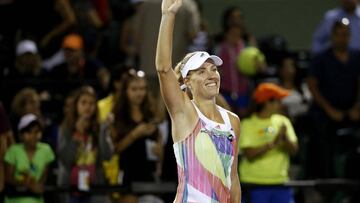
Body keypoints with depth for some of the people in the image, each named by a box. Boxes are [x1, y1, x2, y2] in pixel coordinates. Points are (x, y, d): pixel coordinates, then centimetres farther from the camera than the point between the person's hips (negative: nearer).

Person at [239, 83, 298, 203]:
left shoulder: (282, 121, 8)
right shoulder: (248, 124, -5)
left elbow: (294, 149, 1)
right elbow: (250, 154, -16)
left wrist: (285, 138, -19)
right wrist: (272, 143, -24)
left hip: (280, 184, 4)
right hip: (255, 185, -4)